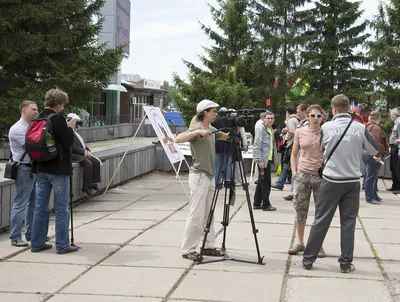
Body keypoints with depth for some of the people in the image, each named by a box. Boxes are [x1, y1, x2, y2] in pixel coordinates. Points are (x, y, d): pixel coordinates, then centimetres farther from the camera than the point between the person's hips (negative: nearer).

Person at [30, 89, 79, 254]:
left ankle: (37, 243, 19)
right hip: (58, 169, -7)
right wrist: (70, 128, 2)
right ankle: (62, 245, 6)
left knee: (40, 207, 13)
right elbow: (69, 142, -15)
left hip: (41, 169, 7)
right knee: (61, 209, 1)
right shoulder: (58, 119, -16)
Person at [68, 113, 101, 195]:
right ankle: (86, 187, -19)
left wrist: (87, 151, 6)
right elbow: (73, 146, -20)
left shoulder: (74, 131, 20)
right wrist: (84, 152, -18)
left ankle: (93, 183, -1)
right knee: (88, 163, -26)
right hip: (73, 154, -10)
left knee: (96, 162, -3)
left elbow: (81, 142, 22)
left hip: (82, 153, 10)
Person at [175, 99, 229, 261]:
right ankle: (187, 249, -1)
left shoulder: (212, 130, 14)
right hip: (199, 176, -9)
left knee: (208, 214, 12)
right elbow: (178, 139, -27)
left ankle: (208, 246, 20)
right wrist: (198, 132, -33)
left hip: (210, 176, 9)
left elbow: (225, 137, 29)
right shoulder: (196, 128, -11)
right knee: (196, 214, -8)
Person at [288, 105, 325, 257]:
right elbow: (294, 154, 9)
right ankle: (300, 243, 21)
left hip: (321, 176, -1)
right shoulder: (300, 132, 3)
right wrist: (294, 172, 0)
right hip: (302, 175, 2)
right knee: (300, 210, 8)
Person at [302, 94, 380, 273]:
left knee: (321, 220, 6)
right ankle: (346, 263, 12)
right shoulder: (360, 128, -5)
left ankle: (308, 259, 12)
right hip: (352, 181, 1)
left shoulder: (327, 127, -6)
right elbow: (375, 150, 6)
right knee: (348, 222, 9)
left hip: (331, 180, -1)